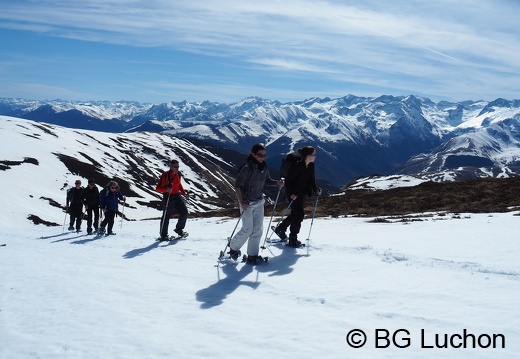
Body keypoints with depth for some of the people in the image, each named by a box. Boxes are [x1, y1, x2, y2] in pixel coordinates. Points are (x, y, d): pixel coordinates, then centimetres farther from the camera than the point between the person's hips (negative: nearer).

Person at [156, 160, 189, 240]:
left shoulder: (178, 174, 4)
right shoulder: (165, 175, -16)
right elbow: (158, 188, -16)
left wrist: (184, 193, 13)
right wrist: (166, 189, -34)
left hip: (177, 196, 6)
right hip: (168, 198, -6)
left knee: (184, 212, -2)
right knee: (166, 217, 1)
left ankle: (179, 229, 18)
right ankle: (163, 235, 14)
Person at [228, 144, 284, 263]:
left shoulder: (264, 167, 1)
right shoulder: (247, 168, -19)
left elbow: (267, 180, 15)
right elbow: (237, 185, -17)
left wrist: (277, 183, -5)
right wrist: (241, 202, -22)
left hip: (259, 202, 6)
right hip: (247, 203, -6)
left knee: (258, 229, 2)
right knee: (247, 230, -5)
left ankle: (252, 255, 9)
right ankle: (233, 247, 20)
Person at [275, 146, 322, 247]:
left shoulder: (311, 166, 0)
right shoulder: (297, 166, -24)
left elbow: (312, 179, 12)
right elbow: (288, 181, -20)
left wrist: (316, 190, -2)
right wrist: (291, 193, -28)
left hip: (301, 193, 9)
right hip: (293, 194, -8)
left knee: (295, 214, 17)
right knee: (299, 214, -9)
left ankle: (280, 228, 38)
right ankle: (292, 239, 3)